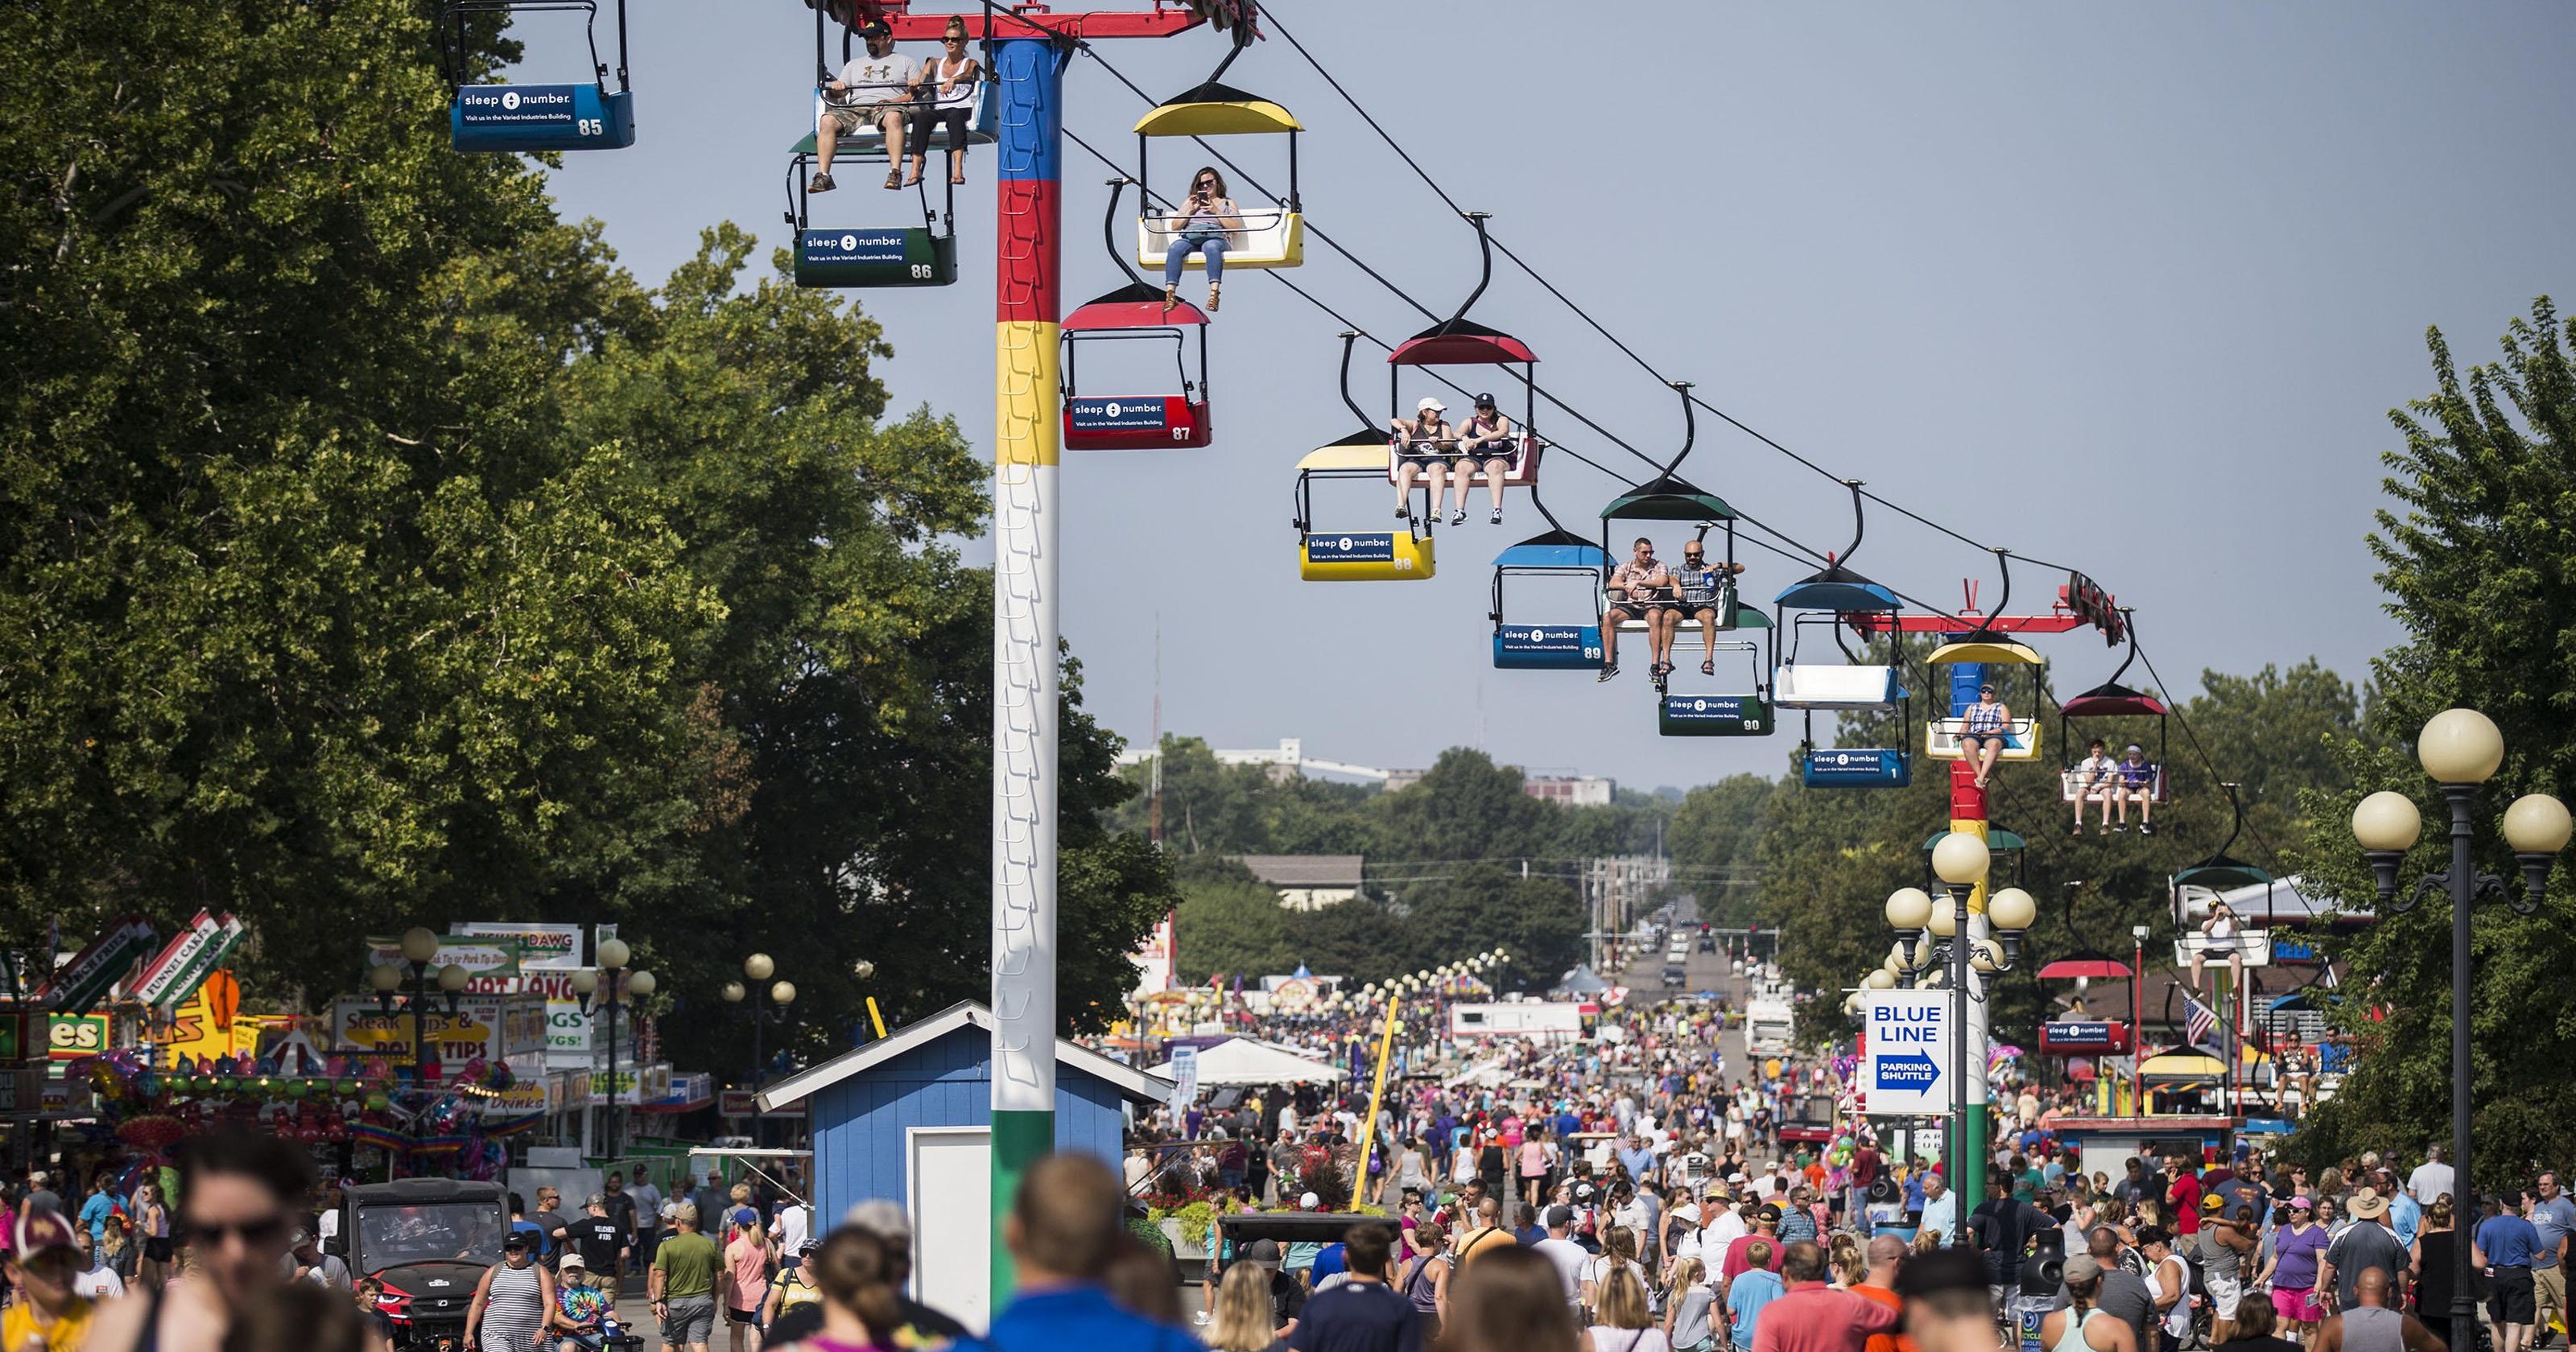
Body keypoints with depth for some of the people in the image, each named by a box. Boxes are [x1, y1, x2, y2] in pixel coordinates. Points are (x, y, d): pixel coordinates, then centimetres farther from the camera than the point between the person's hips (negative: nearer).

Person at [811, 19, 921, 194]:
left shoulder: (906, 62, 21)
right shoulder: (855, 65, 32)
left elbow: (918, 94, 8)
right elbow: (837, 94, 23)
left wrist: (894, 101, -11)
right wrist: (835, 89, -3)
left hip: (889, 107, -3)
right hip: (856, 108, 3)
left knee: (893, 117, -41)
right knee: (827, 120, -27)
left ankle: (895, 173, -50)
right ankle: (823, 176, -32)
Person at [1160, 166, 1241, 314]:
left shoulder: (1227, 203, 25)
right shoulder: (1190, 202, 32)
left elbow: (1236, 228, 8)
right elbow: (1174, 226, 22)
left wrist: (1216, 211, 1)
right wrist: (1190, 210, 9)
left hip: (1216, 238, -2)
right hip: (1189, 239, 2)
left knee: (1211, 247, -42)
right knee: (1175, 248, -35)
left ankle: (1214, 293, -54)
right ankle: (1170, 294, -46)